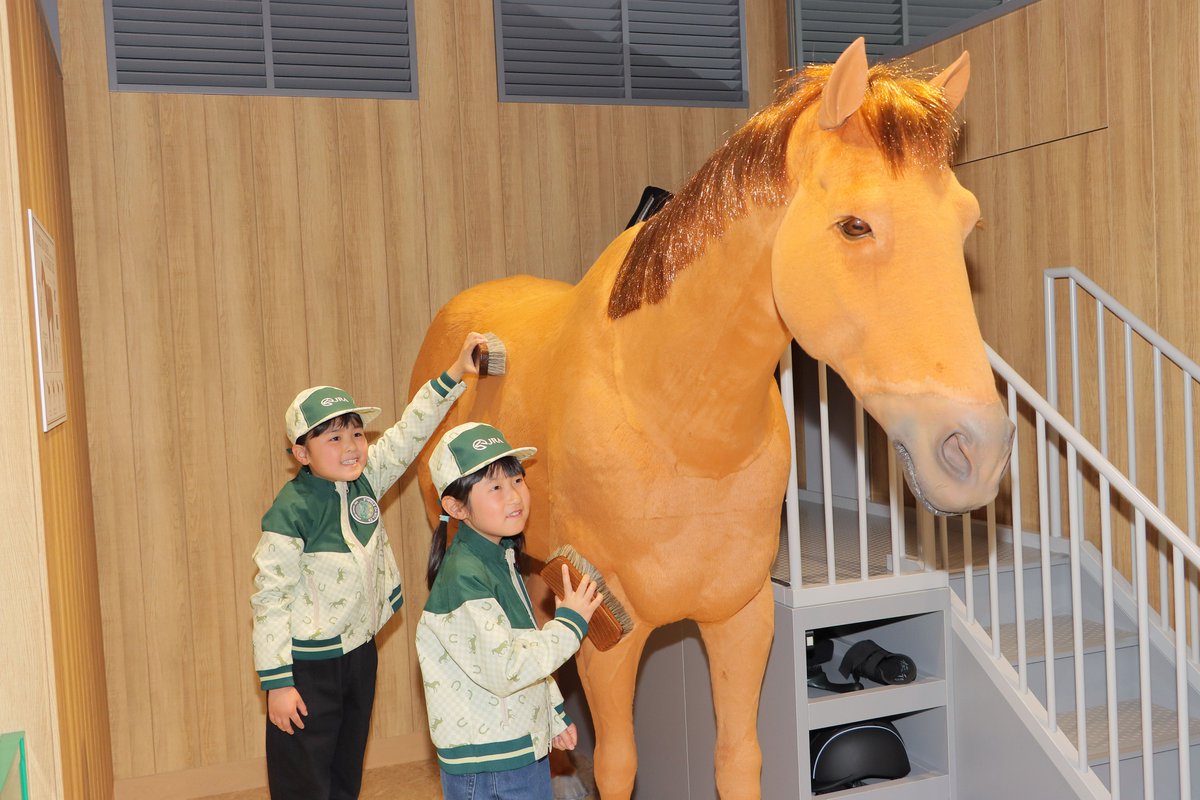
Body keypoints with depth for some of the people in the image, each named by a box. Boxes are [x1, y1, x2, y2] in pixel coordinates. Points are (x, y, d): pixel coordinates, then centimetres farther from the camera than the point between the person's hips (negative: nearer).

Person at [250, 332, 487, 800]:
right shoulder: (293, 508, -20)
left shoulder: (365, 480, -3)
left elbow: (409, 434, 4)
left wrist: (454, 375, -1)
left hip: (360, 653, 6)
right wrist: (276, 682, -18)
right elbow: (270, 595, -18)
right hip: (307, 666, -6)